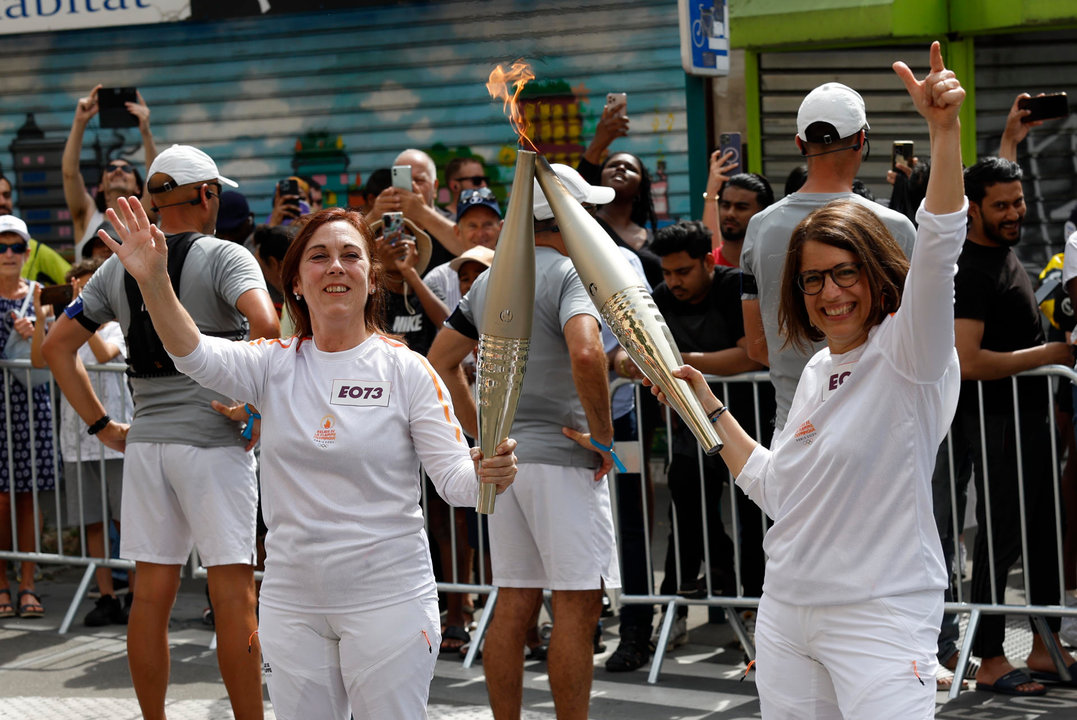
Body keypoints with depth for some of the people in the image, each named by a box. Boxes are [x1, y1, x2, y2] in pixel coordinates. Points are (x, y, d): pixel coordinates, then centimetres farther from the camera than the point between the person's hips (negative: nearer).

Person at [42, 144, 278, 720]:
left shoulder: (118, 266, 10)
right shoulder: (224, 257, -6)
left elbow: (56, 345, 12)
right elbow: (265, 323, -25)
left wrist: (101, 425, 12)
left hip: (145, 441, 5)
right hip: (213, 438, -5)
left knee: (152, 592, 9)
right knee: (233, 591, -2)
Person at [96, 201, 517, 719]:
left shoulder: (406, 370, -4)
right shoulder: (275, 365, 2)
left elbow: (454, 478, -6)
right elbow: (195, 355, -16)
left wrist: (486, 474, -30)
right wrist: (154, 282, -34)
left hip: (388, 599, -3)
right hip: (291, 602, 3)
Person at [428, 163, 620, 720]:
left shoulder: (490, 280, 14)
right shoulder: (569, 274, -11)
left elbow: (440, 361, 20)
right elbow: (586, 354, -29)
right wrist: (603, 436, -18)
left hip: (503, 458, 8)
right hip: (562, 454, -8)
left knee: (514, 602, 11)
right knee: (577, 603, -4)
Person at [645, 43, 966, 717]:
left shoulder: (910, 353, -8)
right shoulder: (818, 370, 15)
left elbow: (938, 253, -26)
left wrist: (945, 128, -37)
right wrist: (709, 409, 21)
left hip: (880, 619, -8)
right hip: (787, 613, 8)